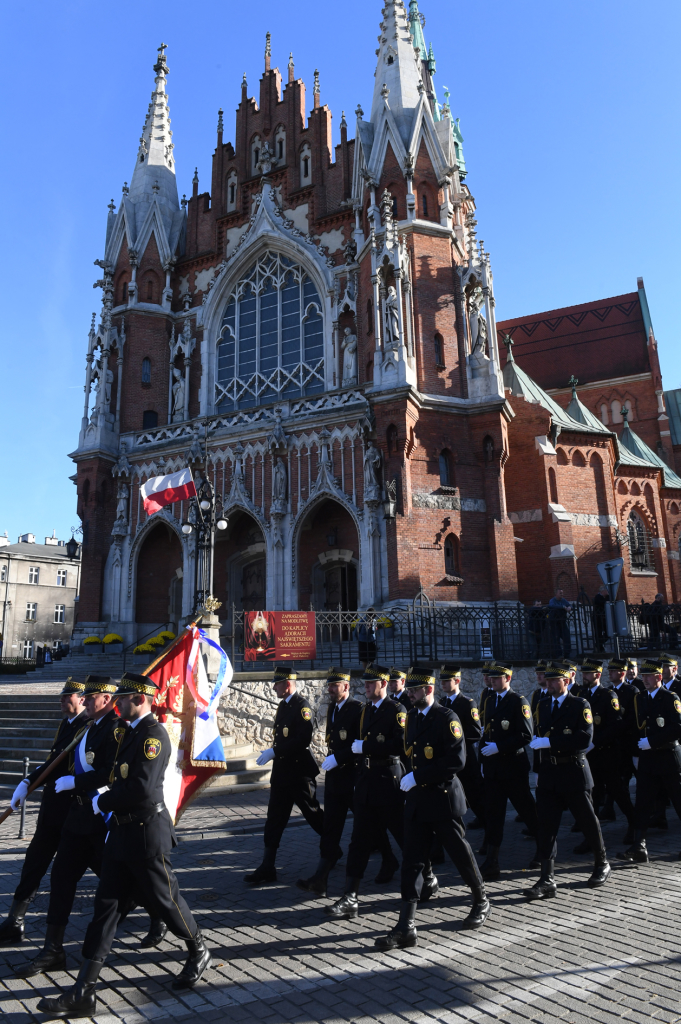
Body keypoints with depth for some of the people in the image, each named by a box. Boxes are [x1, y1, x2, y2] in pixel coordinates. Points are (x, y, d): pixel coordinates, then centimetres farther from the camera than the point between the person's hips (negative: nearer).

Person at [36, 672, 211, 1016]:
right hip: (122, 831, 9)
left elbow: (141, 789, -27)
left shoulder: (153, 734, -21)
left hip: (146, 833, -9)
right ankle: (83, 993, 16)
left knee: (164, 899, 9)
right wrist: (111, 807, 9)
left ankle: (198, 953, 33)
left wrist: (102, 802, -14)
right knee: (106, 904, 9)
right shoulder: (132, 732, 9)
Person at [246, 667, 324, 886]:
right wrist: (271, 752, 5)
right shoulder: (283, 706, 10)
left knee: (313, 815, 8)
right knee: (274, 819, 8)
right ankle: (267, 867, 15)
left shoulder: (302, 706, -17)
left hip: (299, 773, -8)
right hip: (282, 772, 8)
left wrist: (274, 752, -25)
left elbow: (303, 739, -27)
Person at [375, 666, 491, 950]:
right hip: (417, 799, 6)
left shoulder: (446, 717, -14)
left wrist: (419, 777, -21)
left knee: (460, 852, 11)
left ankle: (481, 902, 36)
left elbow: (456, 760, -21)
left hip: (443, 797, -6)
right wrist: (413, 777, 9)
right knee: (411, 859, 2)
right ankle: (406, 927, 5)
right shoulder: (412, 717, 10)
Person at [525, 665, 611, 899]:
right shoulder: (543, 706, 11)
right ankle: (547, 880, 2)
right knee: (546, 825, 0)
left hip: (574, 772, -4)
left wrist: (550, 741, -21)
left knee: (588, 822, 11)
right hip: (548, 772, 5)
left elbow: (585, 738, -19)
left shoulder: (580, 705, -7)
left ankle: (602, 864, 36)